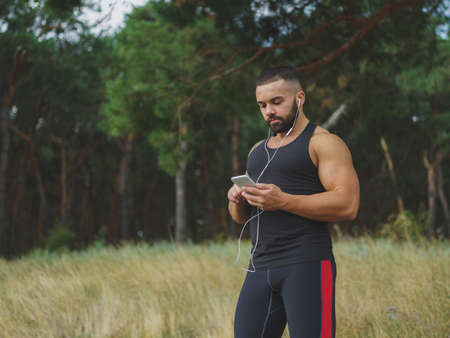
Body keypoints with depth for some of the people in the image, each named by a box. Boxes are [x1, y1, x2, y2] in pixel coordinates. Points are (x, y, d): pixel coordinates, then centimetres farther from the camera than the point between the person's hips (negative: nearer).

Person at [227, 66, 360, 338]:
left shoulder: (323, 143, -1)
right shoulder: (258, 151, 23)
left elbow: (347, 205, -14)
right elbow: (241, 217, 25)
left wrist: (283, 201, -19)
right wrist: (237, 200, 1)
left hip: (307, 265, -6)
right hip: (261, 266, 6)